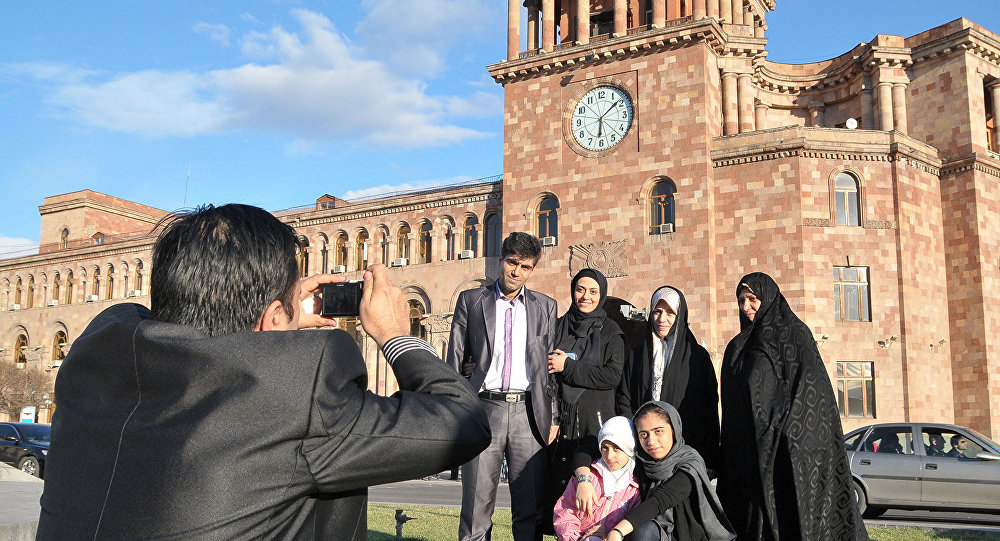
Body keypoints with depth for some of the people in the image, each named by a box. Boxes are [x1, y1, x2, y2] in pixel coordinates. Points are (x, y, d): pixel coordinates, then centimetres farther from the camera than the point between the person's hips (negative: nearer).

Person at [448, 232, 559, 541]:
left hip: (528, 413, 1)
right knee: (476, 507, 2)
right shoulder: (470, 300, 9)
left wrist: (553, 418, 5)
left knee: (530, 509, 5)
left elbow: (550, 365, 12)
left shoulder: (545, 306, 13)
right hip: (484, 409, -1)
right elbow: (455, 361, 7)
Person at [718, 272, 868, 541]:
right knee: (754, 516, 3)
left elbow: (813, 390, -9)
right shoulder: (737, 348, 17)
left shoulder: (795, 335, 0)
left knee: (788, 515, -5)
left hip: (784, 448, -5)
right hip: (746, 452, 5)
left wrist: (782, 427, -19)